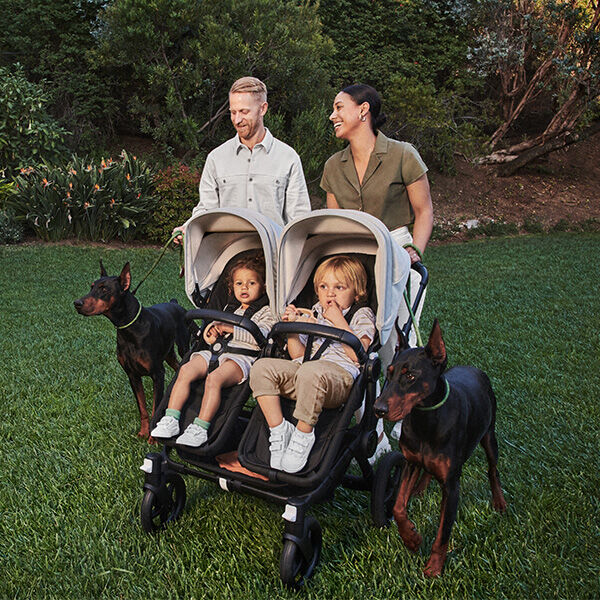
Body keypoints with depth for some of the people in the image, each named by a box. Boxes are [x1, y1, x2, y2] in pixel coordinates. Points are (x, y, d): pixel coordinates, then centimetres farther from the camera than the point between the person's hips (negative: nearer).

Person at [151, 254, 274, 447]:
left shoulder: (267, 312, 7)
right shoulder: (234, 311, 29)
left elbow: (259, 336, -10)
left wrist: (229, 328, -8)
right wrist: (213, 332, 7)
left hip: (243, 358, -7)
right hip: (219, 351, 7)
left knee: (214, 378, -34)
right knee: (186, 370, -18)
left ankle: (200, 428, -33)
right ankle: (171, 420, -19)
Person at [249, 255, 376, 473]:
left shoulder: (362, 315, 13)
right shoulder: (312, 314, 29)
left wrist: (338, 321, -5)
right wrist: (291, 326, 9)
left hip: (340, 376, -6)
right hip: (300, 370, 6)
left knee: (310, 372, -41)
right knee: (261, 367, -19)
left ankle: (303, 434, -22)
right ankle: (278, 429, -15)